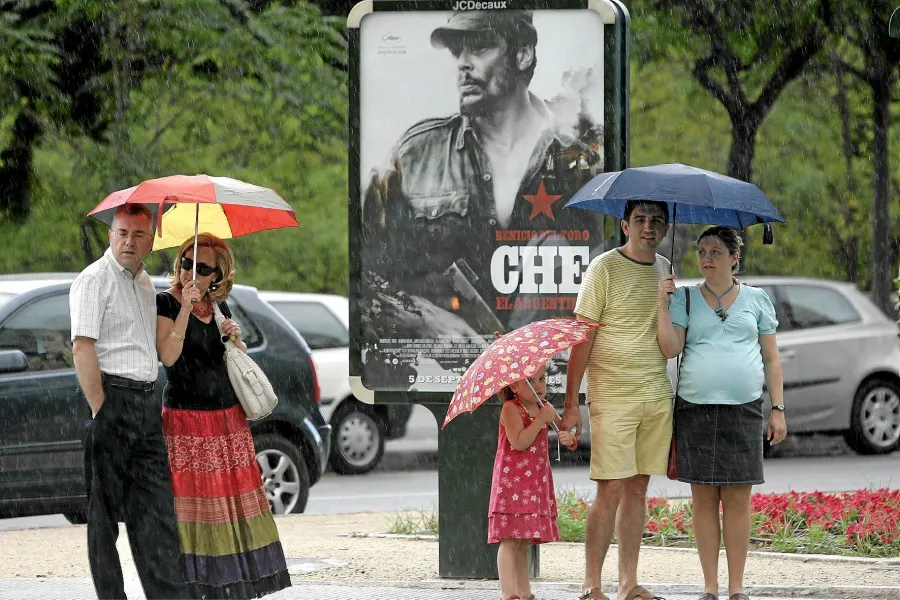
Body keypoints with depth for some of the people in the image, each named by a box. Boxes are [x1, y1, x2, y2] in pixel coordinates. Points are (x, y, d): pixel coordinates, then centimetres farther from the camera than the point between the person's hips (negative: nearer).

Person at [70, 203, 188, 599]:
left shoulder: (145, 283, 17)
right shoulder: (94, 279, -8)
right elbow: (83, 348, -16)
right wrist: (100, 410, -19)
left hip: (145, 402, 8)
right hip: (112, 398, -8)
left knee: (156, 507, 4)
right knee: (105, 507, -2)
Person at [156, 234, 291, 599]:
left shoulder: (219, 306, 12)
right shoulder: (166, 302, -5)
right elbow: (168, 356, -19)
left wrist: (236, 339, 1)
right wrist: (185, 308, -24)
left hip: (228, 417, 6)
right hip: (186, 419, -6)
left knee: (234, 497, 5)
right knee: (191, 498, -8)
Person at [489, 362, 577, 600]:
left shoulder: (544, 408, 13)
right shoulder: (511, 409, -10)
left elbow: (568, 434, 17)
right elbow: (519, 442, -23)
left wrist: (568, 437, -7)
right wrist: (542, 419, -22)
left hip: (536, 482, 8)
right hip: (512, 481, -8)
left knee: (524, 542, 12)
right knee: (510, 540, -11)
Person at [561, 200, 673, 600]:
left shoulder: (666, 270, 12)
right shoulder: (604, 269, -7)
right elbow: (582, 338, -9)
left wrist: (676, 399, 16)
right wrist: (571, 404, -13)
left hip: (657, 398, 6)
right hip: (612, 397, -6)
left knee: (638, 489, 8)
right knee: (611, 490, -8)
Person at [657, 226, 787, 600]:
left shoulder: (756, 300, 10)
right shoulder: (685, 298, 9)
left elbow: (771, 359, 11)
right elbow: (670, 348, -3)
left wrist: (778, 410, 5)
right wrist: (662, 302, -9)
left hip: (743, 411, 0)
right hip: (695, 411, 0)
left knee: (738, 499, -1)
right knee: (704, 499, 1)